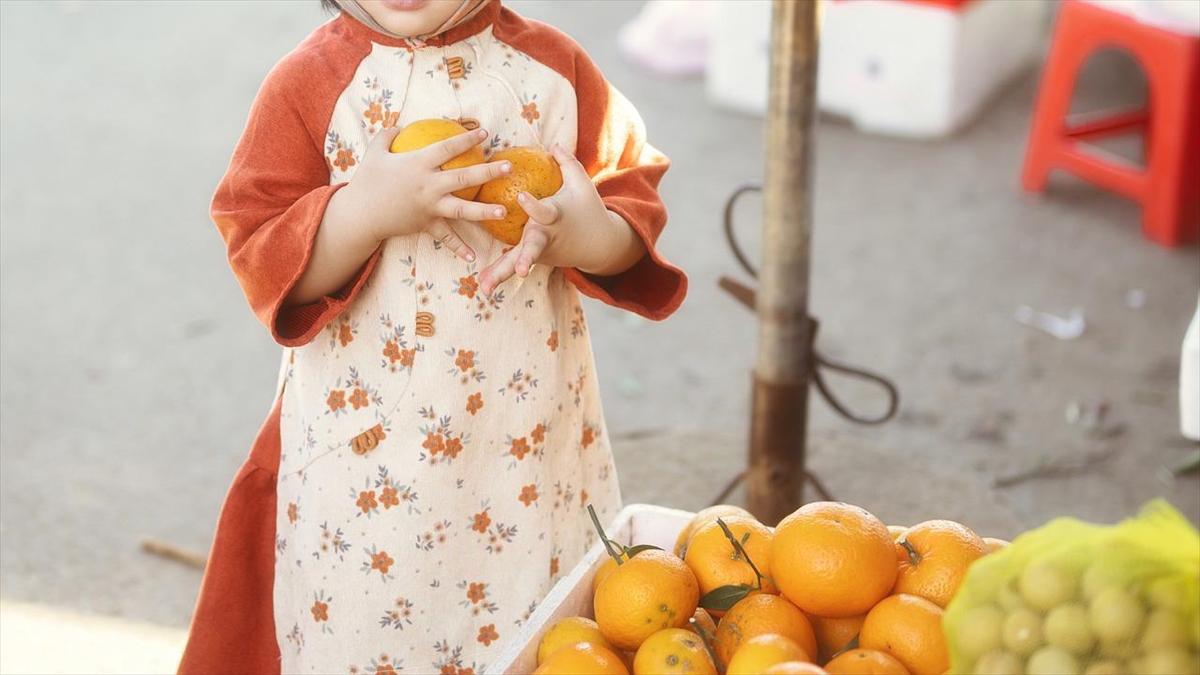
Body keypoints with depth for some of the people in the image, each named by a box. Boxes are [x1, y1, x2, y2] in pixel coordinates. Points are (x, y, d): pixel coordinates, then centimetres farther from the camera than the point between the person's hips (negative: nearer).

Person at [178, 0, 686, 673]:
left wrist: (585, 236, -20)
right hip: (366, 440, -2)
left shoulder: (554, 66, -2)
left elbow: (635, 193, 2)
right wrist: (372, 206, -27)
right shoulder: (311, 82, -8)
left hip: (530, 432, 2)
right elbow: (261, 256, -11)